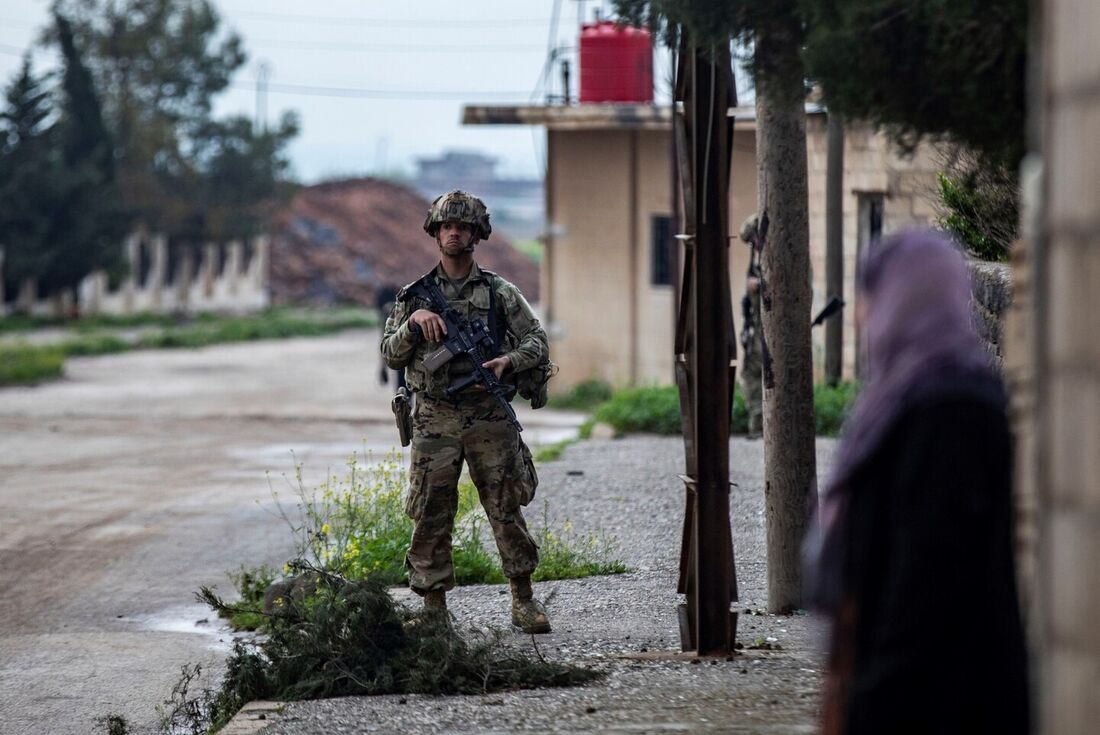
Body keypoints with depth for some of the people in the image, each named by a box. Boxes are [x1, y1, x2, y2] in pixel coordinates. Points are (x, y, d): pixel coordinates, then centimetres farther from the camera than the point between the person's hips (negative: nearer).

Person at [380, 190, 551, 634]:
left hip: (489, 418, -1)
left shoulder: (499, 293, 6)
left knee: (506, 512, 2)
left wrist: (507, 361, -17)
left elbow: (537, 343, 3)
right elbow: (391, 356, 7)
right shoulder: (414, 296, 11)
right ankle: (433, 609, 6)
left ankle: (523, 601, 12)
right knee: (430, 517, 0)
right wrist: (414, 322, -10)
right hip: (434, 421, 1)